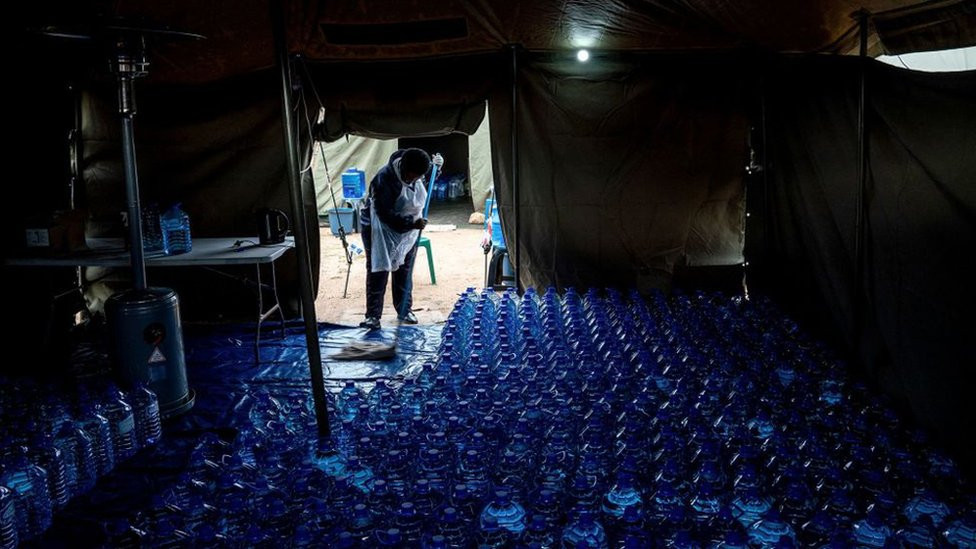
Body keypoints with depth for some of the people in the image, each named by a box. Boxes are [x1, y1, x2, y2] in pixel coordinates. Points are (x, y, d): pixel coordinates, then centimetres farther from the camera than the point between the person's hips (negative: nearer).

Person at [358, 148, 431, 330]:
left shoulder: (416, 176, -8)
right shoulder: (384, 179, -30)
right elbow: (385, 214, -31)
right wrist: (412, 224, -36)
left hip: (407, 232, 6)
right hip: (381, 231, -6)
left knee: (404, 270, 11)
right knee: (378, 271, -5)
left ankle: (404, 310, 23)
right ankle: (373, 315, -2)